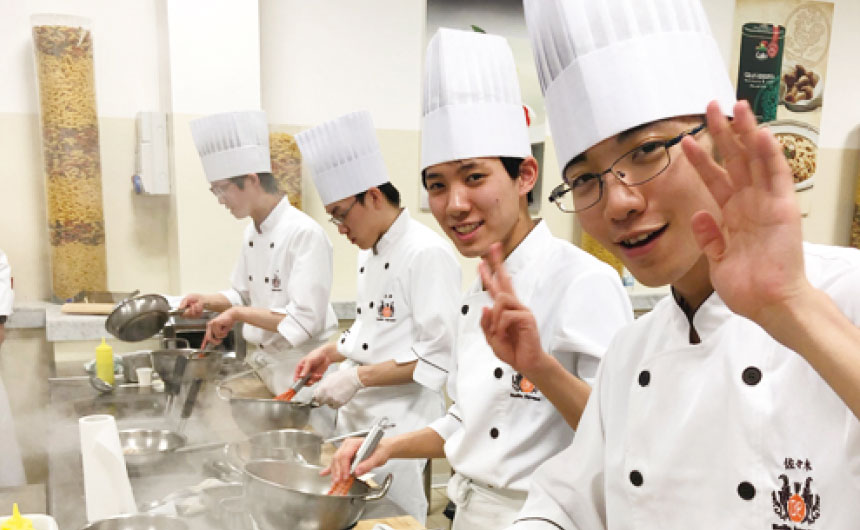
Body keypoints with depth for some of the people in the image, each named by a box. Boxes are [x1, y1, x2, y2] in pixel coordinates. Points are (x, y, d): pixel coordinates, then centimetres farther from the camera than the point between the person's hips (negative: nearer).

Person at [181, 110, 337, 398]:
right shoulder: (252, 233, 6)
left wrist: (238, 313, -23)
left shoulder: (305, 234, -21)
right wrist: (208, 301, 0)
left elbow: (305, 320, -25)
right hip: (260, 364, 8)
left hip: (297, 372, -8)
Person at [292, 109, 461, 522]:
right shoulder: (370, 254, 10)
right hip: (356, 415, 9)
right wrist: (330, 352, 7)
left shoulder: (428, 253, -19)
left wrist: (358, 377, -21)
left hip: (399, 424, -8)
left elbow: (438, 355, -21)